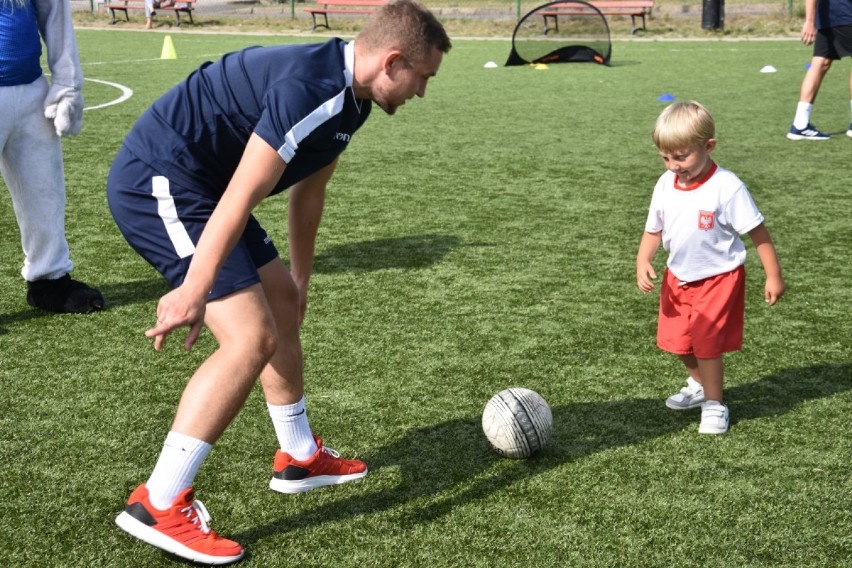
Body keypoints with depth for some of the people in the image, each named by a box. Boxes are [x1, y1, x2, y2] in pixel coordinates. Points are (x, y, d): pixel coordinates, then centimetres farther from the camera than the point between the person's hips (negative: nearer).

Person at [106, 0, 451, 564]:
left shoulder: (349, 98, 8)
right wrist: (195, 287, -36)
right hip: (156, 183, -11)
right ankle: (159, 505, -10)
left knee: (284, 302, 18)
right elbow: (241, 196, -32)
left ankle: (300, 458, 35)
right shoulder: (309, 89, -25)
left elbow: (308, 191, 20)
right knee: (252, 337, -16)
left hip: (192, 186, 11)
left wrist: (300, 277, 28)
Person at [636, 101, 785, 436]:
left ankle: (714, 405, 16)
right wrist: (643, 262, -13)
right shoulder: (665, 185, -5)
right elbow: (653, 230, 4)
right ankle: (699, 385, 42)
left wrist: (774, 276, -13)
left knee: (706, 345, -5)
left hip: (719, 279, -6)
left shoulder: (726, 187, -22)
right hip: (678, 278, 6)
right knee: (678, 342, 15)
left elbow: (757, 232, -16)